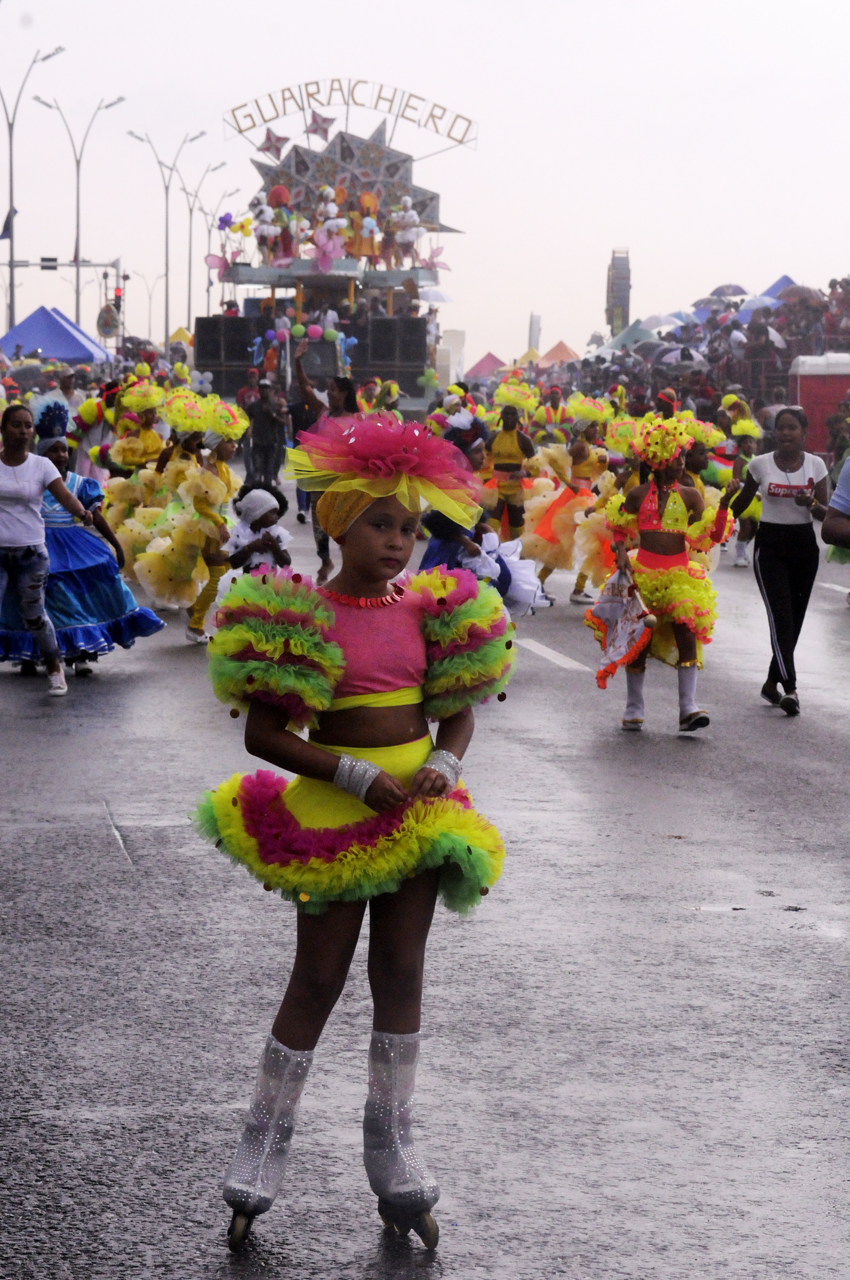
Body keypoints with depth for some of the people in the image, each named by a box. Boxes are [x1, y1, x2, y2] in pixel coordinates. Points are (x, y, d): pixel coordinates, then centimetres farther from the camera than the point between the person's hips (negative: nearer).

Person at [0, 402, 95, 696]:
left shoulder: (41, 465, -1)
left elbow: (65, 496, -13)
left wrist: (82, 512, -33)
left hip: (31, 553, 0)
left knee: (34, 616, 6)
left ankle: (55, 671, 26)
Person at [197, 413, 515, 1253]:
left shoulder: (426, 609, 3)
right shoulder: (303, 614, -9)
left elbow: (459, 712, 10)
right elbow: (263, 734, -11)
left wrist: (442, 765, -11)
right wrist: (360, 777, -18)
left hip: (417, 801, 4)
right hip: (334, 803, -4)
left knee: (401, 975, 9)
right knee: (318, 981, 1)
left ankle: (393, 1154, 21)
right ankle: (262, 1150, 15)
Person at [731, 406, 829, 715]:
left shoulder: (816, 465, 1)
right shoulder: (761, 464, -1)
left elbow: (825, 513, 2)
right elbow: (742, 502, 11)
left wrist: (810, 503, -18)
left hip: (804, 544, 2)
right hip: (770, 544, -2)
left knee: (795, 618, 7)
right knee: (780, 616, -15)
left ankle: (772, 683, 23)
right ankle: (790, 687, -21)